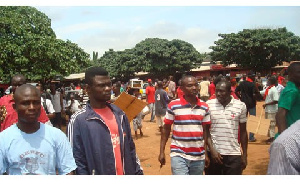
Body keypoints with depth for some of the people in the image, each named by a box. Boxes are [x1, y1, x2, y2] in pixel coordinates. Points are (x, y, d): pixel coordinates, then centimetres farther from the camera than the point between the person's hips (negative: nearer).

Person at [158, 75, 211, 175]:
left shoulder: (204, 107, 4)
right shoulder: (173, 105, -5)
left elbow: (206, 130, 10)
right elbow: (166, 129, 1)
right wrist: (162, 151, -2)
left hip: (199, 156, 4)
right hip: (179, 155, -4)